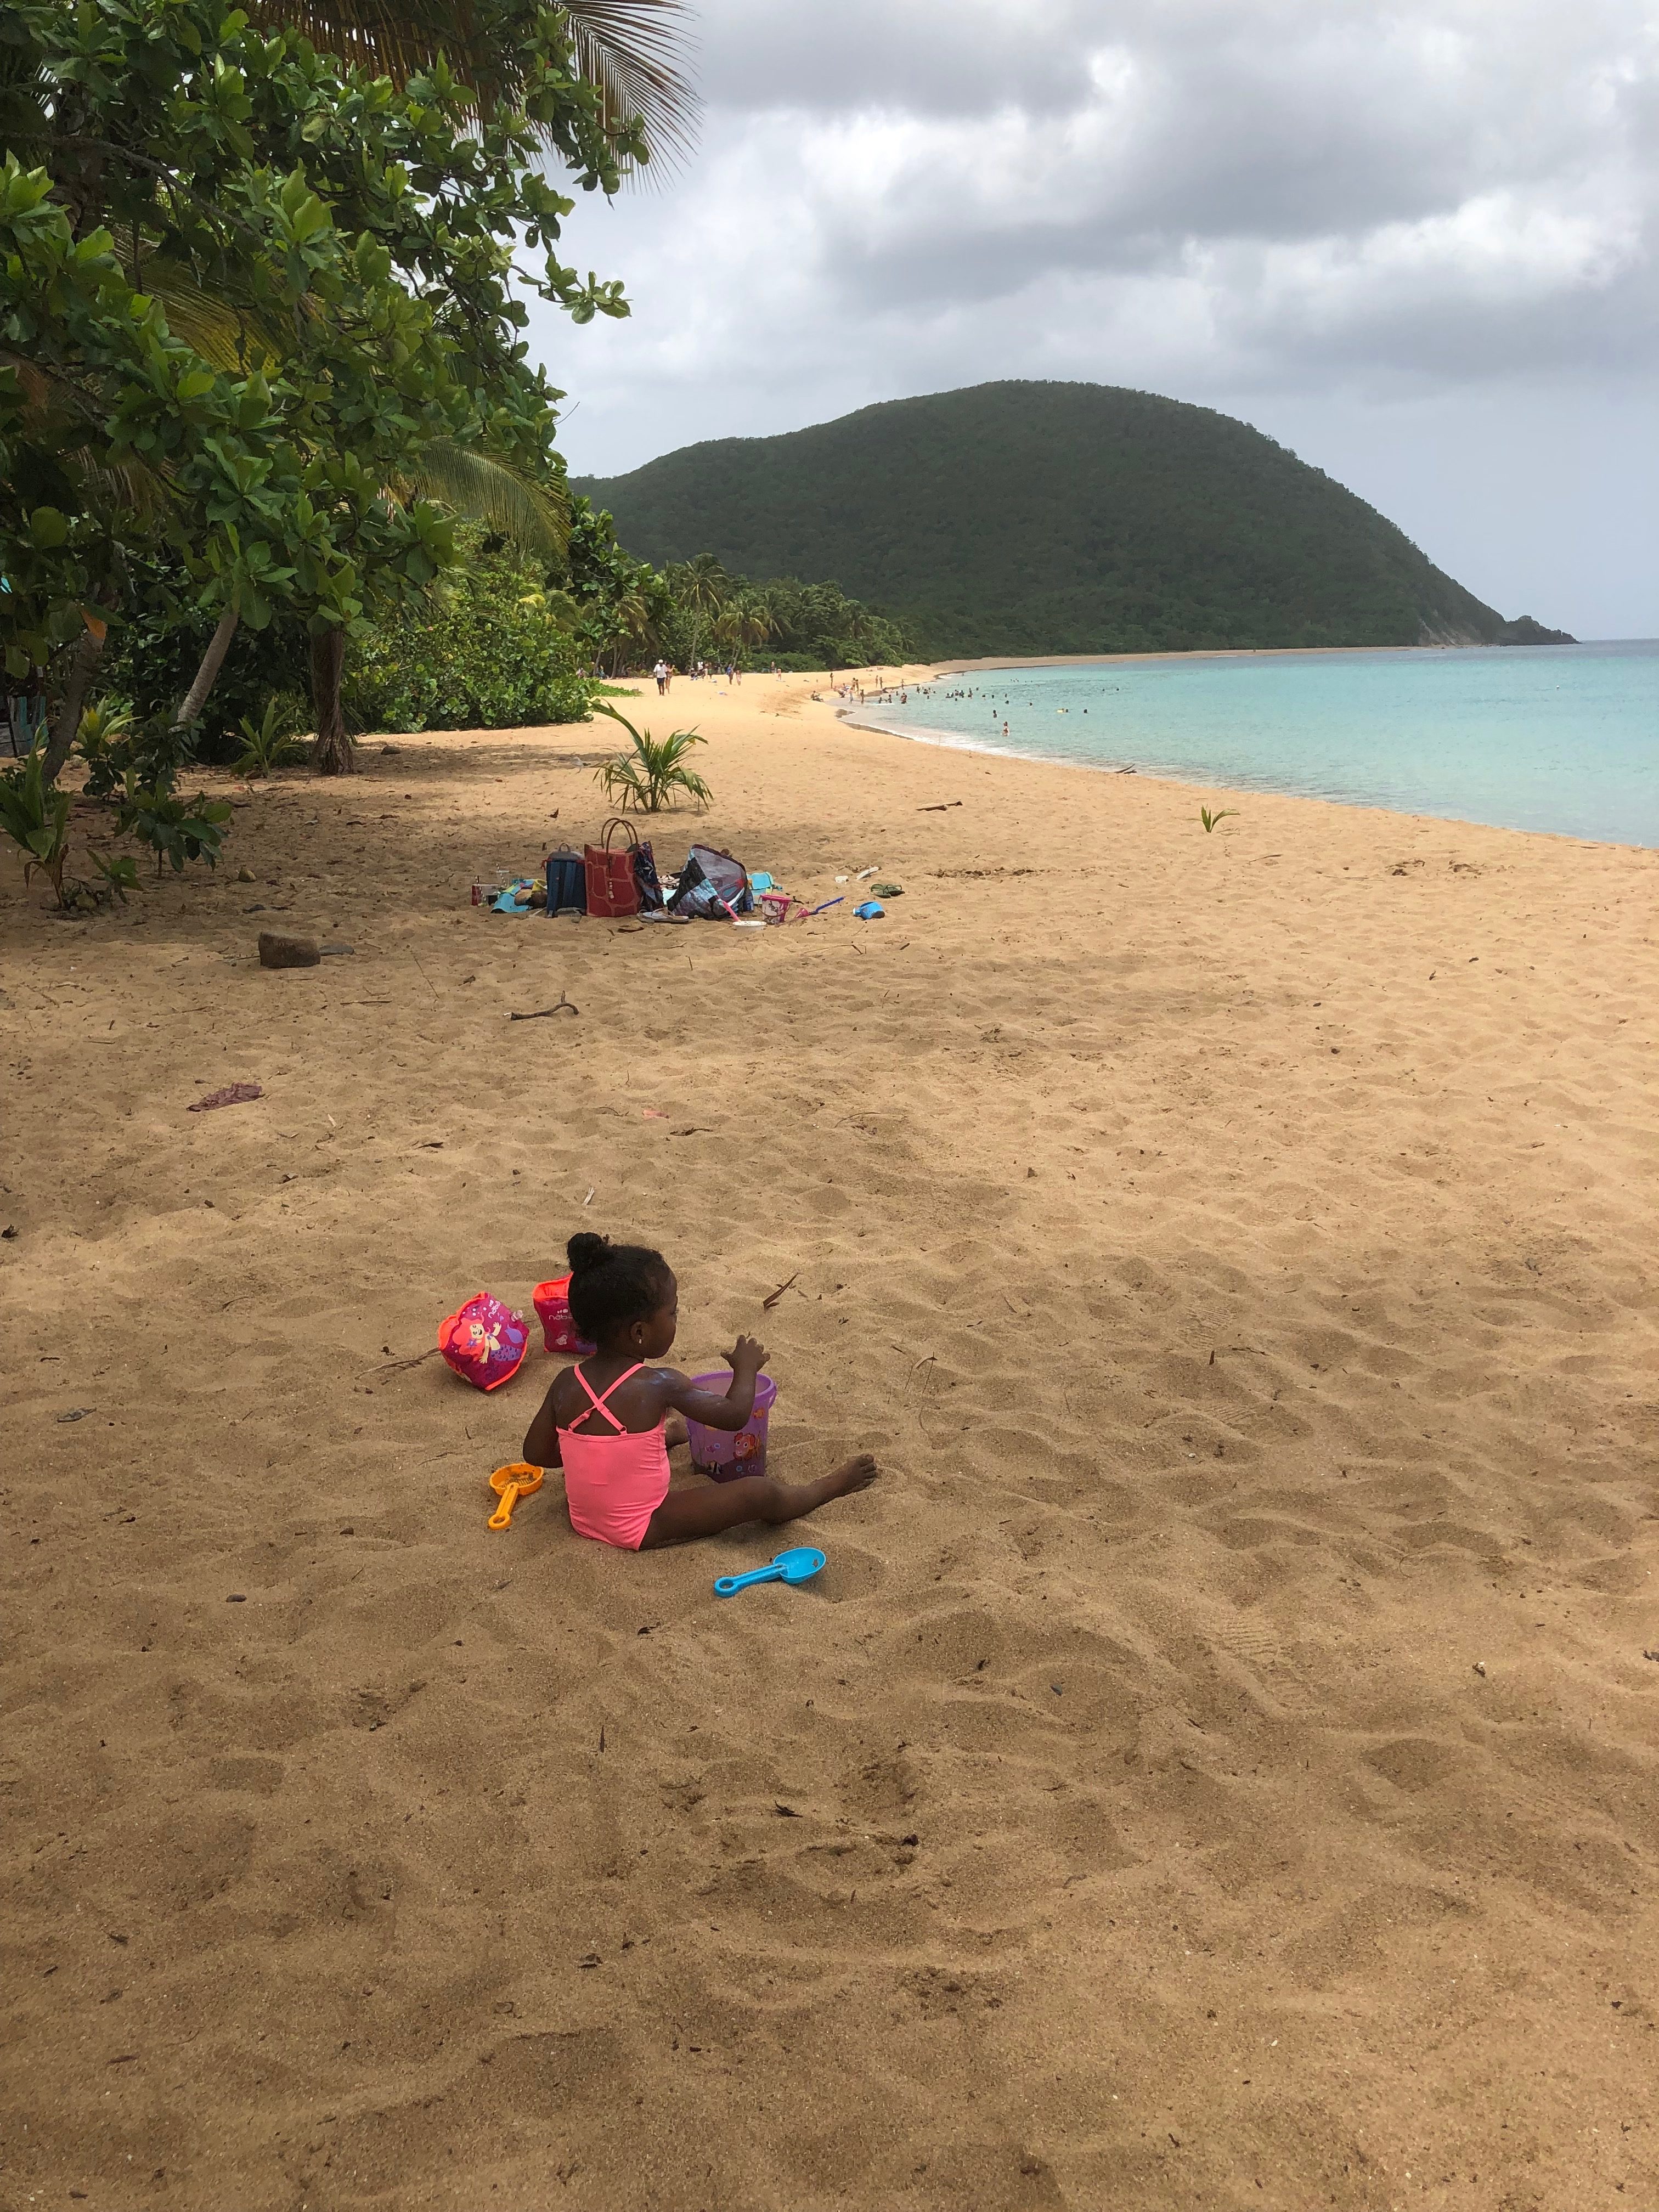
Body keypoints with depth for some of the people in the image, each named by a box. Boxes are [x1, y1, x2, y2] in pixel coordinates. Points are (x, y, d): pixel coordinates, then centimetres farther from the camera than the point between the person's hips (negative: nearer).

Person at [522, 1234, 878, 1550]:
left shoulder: (566, 1382, -8)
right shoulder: (659, 1384, -21)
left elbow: (536, 1453, 2)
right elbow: (735, 1415, -10)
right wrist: (746, 1369, 8)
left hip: (582, 1519, 7)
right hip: (640, 1531, -6)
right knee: (759, 1492, -4)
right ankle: (828, 1488, 19)